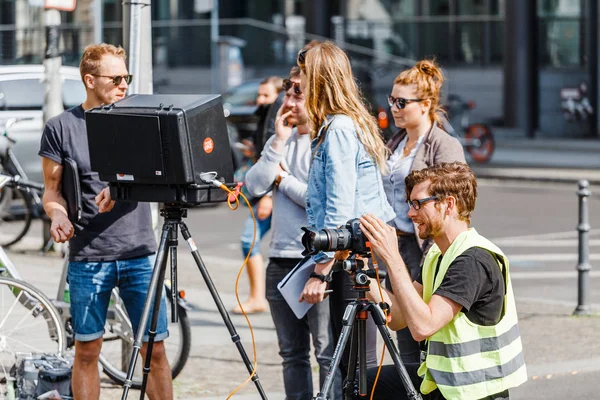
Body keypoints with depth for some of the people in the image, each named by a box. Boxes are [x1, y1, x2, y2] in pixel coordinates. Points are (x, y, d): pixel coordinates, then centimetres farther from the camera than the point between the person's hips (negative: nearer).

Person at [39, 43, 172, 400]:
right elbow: (53, 189, 6)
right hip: (88, 257, -1)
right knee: (87, 350, 5)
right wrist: (58, 214, -16)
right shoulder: (61, 128, 3)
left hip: (140, 253, 1)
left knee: (154, 349, 1)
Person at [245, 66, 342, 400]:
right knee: (292, 353, 13)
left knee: (329, 353, -6)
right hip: (281, 259, 7)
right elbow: (255, 185, 1)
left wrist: (283, 179, -5)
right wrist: (279, 141, -5)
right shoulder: (283, 140, 13)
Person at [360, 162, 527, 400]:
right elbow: (397, 317, 6)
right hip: (439, 379, 9)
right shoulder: (437, 255, 9)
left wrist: (391, 257, -28)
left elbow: (422, 326, -29)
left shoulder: (475, 260, -21)